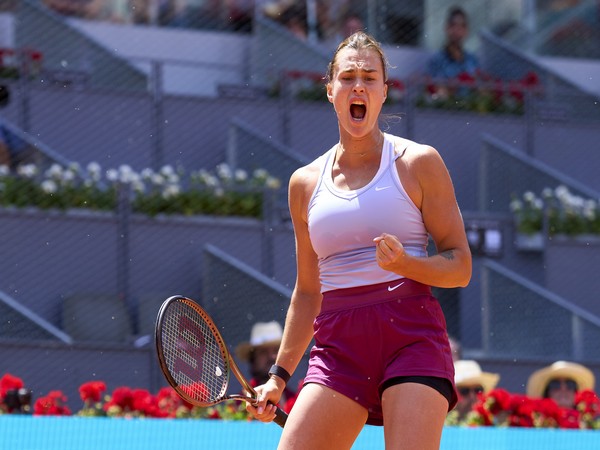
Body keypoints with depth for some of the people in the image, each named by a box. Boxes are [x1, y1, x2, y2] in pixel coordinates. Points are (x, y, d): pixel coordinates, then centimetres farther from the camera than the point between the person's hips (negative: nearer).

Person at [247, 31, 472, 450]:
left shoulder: (418, 163, 5)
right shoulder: (305, 183, 15)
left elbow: (460, 265, 4)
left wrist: (404, 263, -16)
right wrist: (279, 375, 16)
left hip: (412, 334, -3)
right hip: (338, 345, 4)